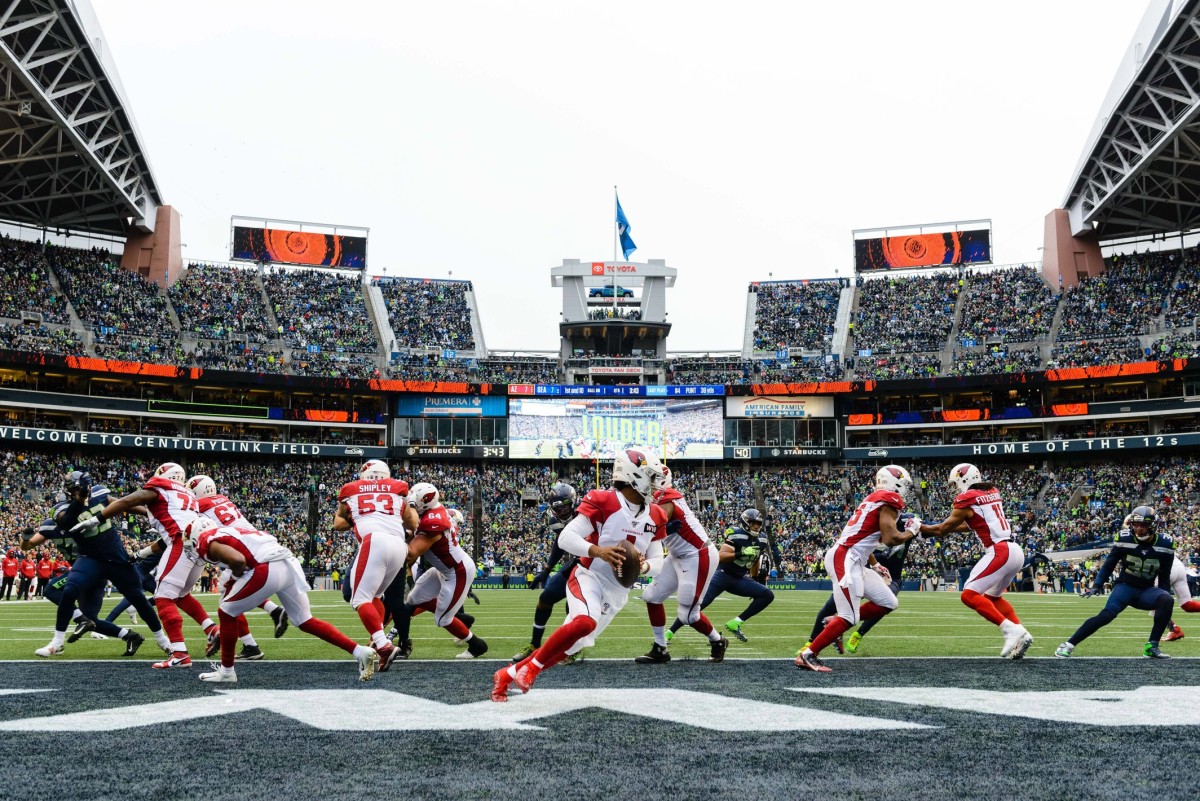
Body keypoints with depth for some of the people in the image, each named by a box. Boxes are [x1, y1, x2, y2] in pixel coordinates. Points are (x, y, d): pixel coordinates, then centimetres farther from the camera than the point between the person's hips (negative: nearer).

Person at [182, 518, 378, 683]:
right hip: (289, 563, 9)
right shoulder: (226, 533, 31)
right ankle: (360, 652, 6)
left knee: (226, 613, 10)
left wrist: (233, 580, 5)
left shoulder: (209, 543, 4)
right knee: (305, 622, 15)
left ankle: (226, 671, 17)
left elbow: (238, 560, -13)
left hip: (268, 570, -9)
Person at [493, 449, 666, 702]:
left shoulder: (655, 517, 5)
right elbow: (565, 538, -16)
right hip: (588, 577, -6)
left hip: (616, 593, 6)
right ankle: (531, 667, -14)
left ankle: (506, 676, 22)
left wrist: (645, 565, -14)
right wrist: (597, 551, -31)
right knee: (585, 622, -36)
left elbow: (657, 562, 10)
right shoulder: (603, 502, -13)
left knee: (569, 647, 6)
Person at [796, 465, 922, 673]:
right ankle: (807, 655, -6)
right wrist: (911, 531, 2)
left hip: (852, 562, 10)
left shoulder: (875, 500, 20)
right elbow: (890, 539, -17)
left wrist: (875, 566, 25)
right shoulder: (889, 500, -9)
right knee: (849, 617, -10)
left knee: (888, 603, 12)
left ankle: (836, 623, 15)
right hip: (845, 560, -10)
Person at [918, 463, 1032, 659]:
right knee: (992, 597, 24)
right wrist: (950, 527, 25)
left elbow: (943, 529, 4)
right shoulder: (992, 492, 16)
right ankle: (1021, 633, 10)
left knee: (969, 595, -9)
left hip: (1000, 552, -9)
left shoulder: (966, 500, -6)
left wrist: (920, 527, 19)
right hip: (1014, 551, 9)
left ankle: (1011, 630, -17)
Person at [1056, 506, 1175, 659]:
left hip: (1147, 591, 2)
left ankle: (1152, 646, -19)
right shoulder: (1125, 538, -10)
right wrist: (1096, 586, -7)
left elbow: (1164, 576, 4)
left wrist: (1163, 605, 4)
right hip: (1125, 586, -2)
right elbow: (1109, 564, 0)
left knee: (1167, 600, -29)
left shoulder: (1164, 544, -6)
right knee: (1106, 615, -26)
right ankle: (1069, 644, -20)